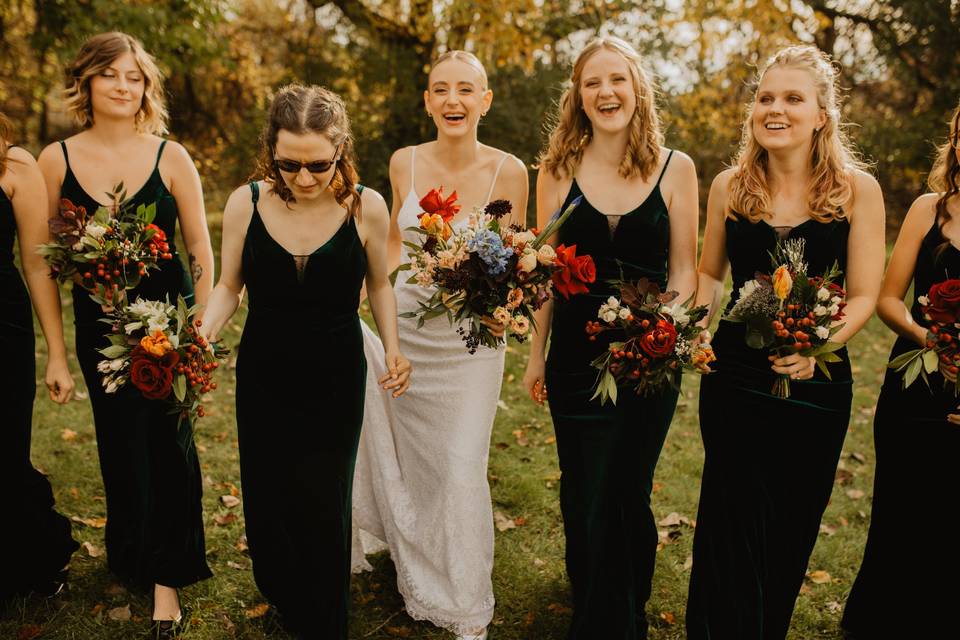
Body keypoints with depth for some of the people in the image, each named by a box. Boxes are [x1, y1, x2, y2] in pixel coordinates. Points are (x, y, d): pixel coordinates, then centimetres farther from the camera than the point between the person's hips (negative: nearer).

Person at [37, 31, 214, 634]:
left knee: (168, 440, 0)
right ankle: (131, 554, 37)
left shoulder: (170, 157, -5)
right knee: (119, 441, 13)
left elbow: (202, 251, -1)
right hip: (99, 323, 2)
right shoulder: (56, 159, 0)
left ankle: (168, 575, 16)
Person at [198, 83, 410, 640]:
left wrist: (394, 349, -8)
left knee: (323, 507, 6)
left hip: (336, 382, -1)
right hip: (263, 378, 2)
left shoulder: (366, 207, -12)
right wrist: (201, 335, -15)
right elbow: (229, 288, 2)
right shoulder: (246, 204, -10)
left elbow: (380, 284, 4)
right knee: (266, 500, 13)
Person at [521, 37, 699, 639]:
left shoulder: (676, 168, -3)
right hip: (576, 357, 1)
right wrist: (537, 353, 6)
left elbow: (684, 271, -1)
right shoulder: (558, 169, 0)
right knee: (582, 495, 12)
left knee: (623, 494, 9)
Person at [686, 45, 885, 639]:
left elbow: (864, 295, -6)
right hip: (734, 378, 1)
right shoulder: (731, 186, 1)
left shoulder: (856, 189, -5)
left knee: (791, 528, 13)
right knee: (734, 528, 5)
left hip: (815, 383, 0)